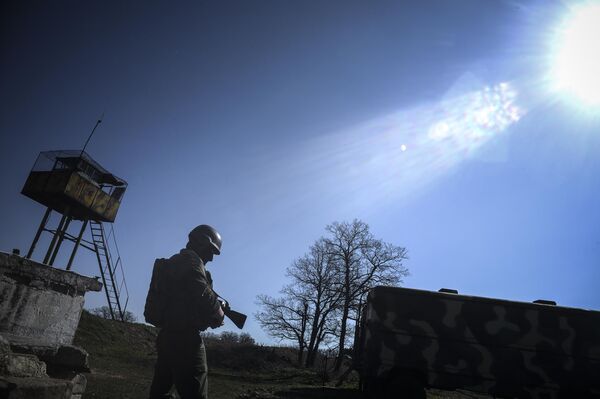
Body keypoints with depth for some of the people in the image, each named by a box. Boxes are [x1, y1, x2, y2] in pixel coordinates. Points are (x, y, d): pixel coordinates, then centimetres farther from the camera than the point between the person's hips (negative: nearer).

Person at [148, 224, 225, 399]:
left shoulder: (173, 262, 20)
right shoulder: (191, 260, -10)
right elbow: (202, 295, -23)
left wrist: (211, 316, 9)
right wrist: (219, 314, -5)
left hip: (167, 335, 10)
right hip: (184, 338, -10)